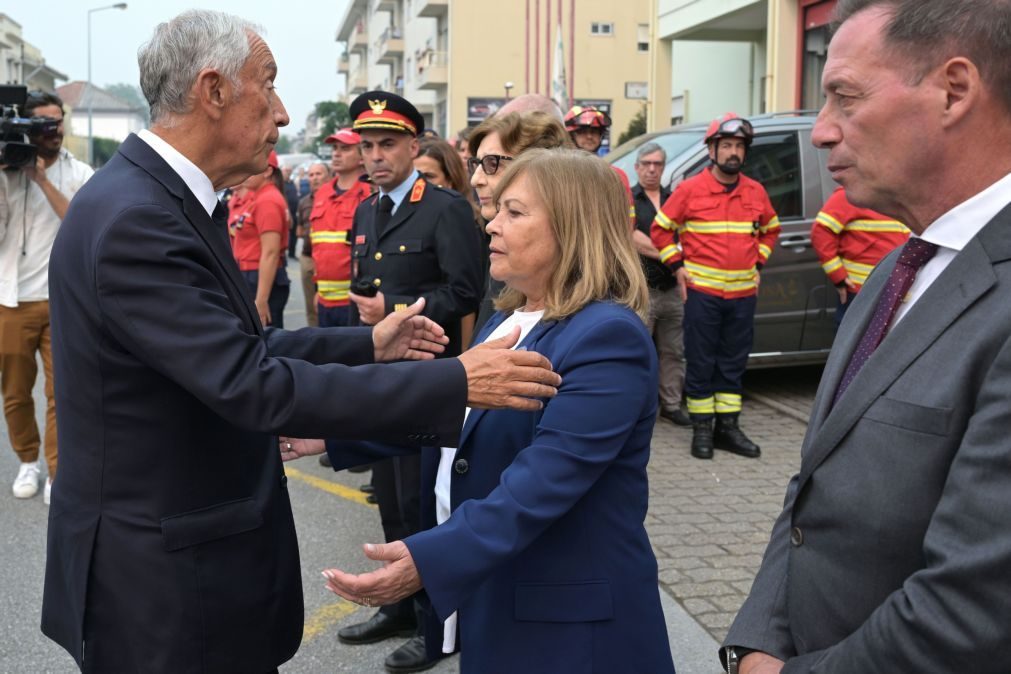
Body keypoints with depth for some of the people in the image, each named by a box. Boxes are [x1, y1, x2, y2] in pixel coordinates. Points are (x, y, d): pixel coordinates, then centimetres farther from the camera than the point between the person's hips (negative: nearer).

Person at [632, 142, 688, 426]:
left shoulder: (674, 199, 16)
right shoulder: (627, 199, 1)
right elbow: (634, 239, -10)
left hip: (672, 289, 5)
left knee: (673, 351, 9)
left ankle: (671, 404, 18)